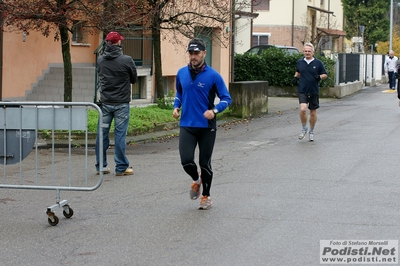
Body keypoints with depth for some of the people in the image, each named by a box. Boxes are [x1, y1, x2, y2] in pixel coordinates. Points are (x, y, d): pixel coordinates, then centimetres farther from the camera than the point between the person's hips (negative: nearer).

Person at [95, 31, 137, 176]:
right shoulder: (126, 60, -11)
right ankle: (121, 167, 3)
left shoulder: (100, 60, 1)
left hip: (105, 103, 4)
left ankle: (101, 166, 15)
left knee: (102, 134, 9)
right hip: (121, 103, -3)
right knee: (120, 135, 0)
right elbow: (134, 79, 2)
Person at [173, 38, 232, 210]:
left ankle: (206, 196, 26)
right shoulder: (182, 73, 3)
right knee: (186, 160, -11)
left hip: (207, 126, -2)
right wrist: (176, 106, 4)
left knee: (205, 163, 6)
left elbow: (226, 98, -4)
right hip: (187, 125, 2)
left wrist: (214, 110, -21)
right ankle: (196, 180, 24)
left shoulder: (213, 75, -9)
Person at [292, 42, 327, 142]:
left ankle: (311, 132, 26)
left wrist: (320, 77, -15)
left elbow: (325, 74, 6)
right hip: (302, 91, 0)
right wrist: (295, 77, 6)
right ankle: (304, 128, 3)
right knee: (303, 109, -19)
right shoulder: (300, 62, 6)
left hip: (314, 91, 0)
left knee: (313, 112, 8)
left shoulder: (318, 63, -1)